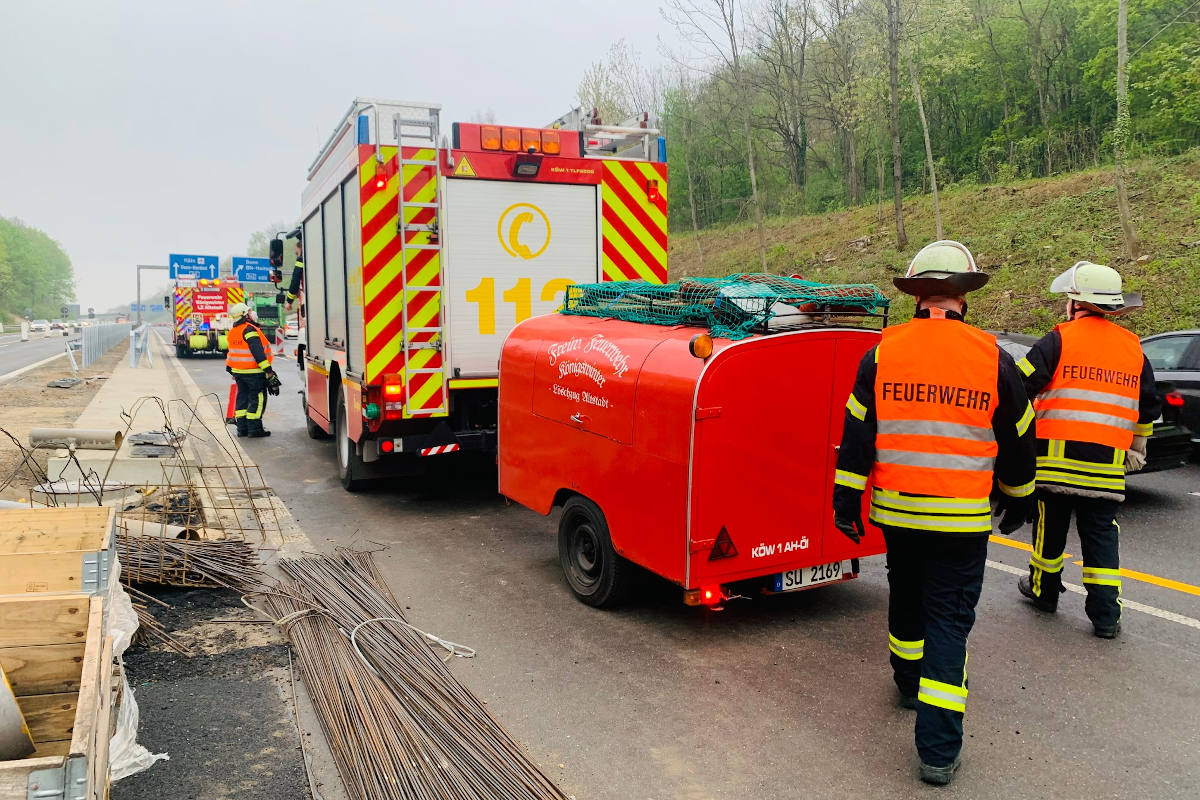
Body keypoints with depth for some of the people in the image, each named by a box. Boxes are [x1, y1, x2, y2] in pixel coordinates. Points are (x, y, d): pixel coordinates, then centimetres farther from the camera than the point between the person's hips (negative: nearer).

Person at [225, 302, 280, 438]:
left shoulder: (233, 331, 12)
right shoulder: (249, 330, -16)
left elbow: (232, 352, 20)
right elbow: (258, 352, -22)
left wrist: (230, 368, 31)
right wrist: (268, 371, -23)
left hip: (238, 371, 9)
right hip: (253, 372, -9)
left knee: (242, 397, 14)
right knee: (257, 399, -2)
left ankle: (242, 428, 17)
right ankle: (254, 429, -3)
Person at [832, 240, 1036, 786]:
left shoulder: (882, 352, -4)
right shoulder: (993, 358, -5)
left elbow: (856, 432, -2)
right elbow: (1017, 440, 6)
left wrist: (847, 500, 6)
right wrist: (1017, 499, 21)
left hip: (895, 510, 2)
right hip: (963, 518, -2)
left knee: (906, 597, 24)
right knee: (949, 619, 3)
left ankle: (909, 681, 46)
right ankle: (938, 750, 2)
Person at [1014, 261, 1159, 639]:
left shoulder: (1059, 340, -6)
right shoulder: (1133, 347, 10)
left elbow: (1020, 385, -10)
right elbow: (1148, 406, 19)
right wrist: (1137, 448, 31)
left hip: (1057, 457, -4)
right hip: (1107, 464, 4)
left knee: (1050, 529, 12)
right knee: (1101, 536, 8)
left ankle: (1044, 590, 28)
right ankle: (1106, 615, 7)